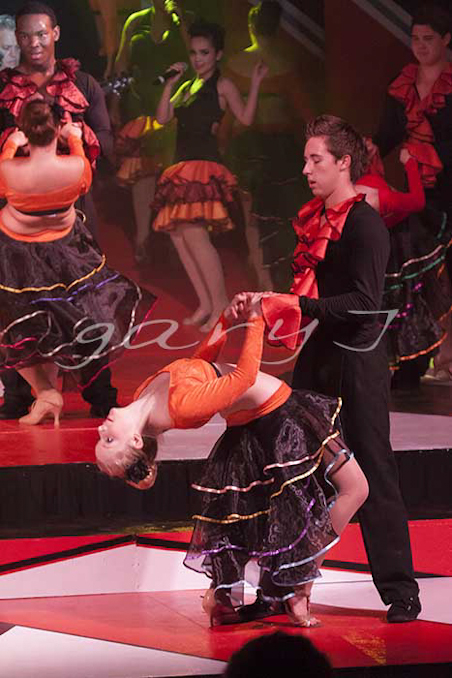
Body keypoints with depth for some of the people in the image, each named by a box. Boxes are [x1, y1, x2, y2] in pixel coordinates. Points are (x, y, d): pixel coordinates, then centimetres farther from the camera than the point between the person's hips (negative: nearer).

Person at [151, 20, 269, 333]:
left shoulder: (222, 85, 2)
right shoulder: (187, 87, 20)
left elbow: (246, 117, -9)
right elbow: (163, 118, 13)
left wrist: (255, 84, -17)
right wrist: (170, 83, 6)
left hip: (206, 167, -8)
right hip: (183, 168, 8)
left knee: (194, 234, -18)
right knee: (178, 235, 3)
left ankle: (220, 303, -12)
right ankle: (205, 304, 9)